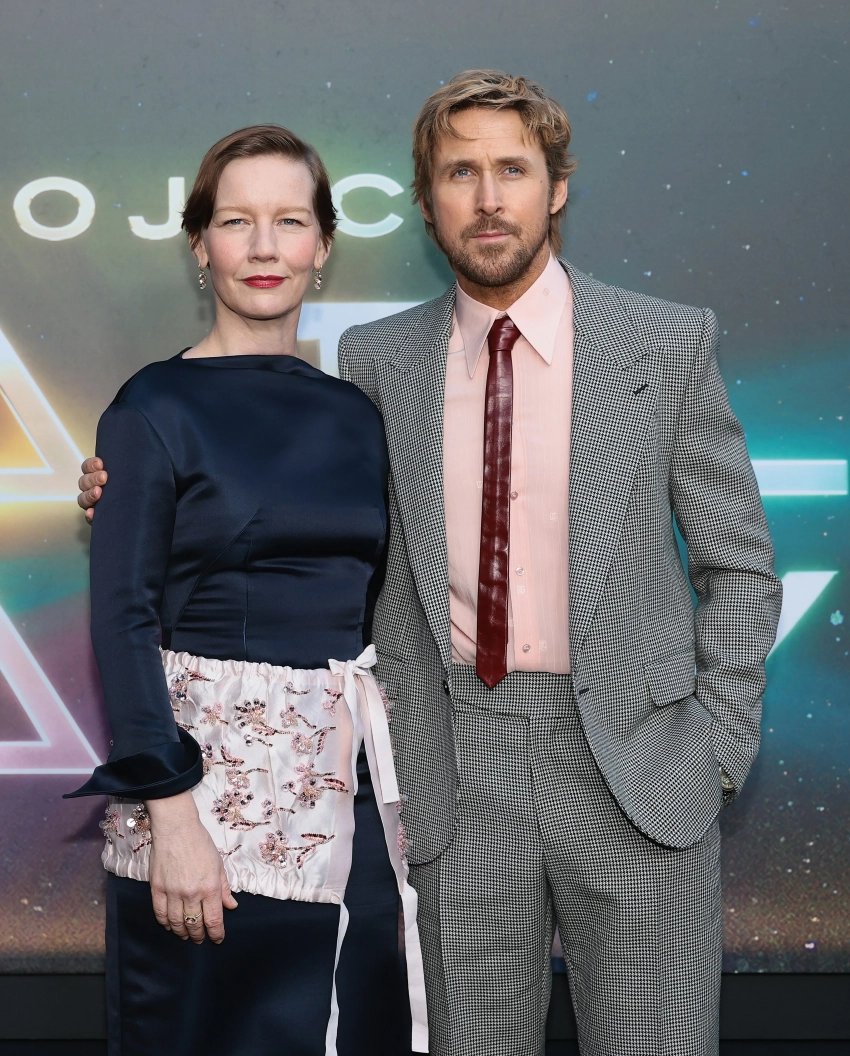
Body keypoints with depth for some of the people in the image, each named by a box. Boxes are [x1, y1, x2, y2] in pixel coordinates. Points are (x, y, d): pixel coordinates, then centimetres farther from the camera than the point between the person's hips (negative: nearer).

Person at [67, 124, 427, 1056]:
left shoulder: (352, 413, 8)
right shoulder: (156, 408, -6)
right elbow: (123, 617, -10)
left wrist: (399, 783, 9)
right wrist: (172, 816, -17)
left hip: (350, 785, 5)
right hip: (209, 767, -5)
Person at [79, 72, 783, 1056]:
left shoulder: (668, 343, -1)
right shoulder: (377, 361, 3)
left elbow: (740, 568, 4)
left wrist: (720, 751, -3)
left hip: (635, 766, -1)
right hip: (460, 774, 2)